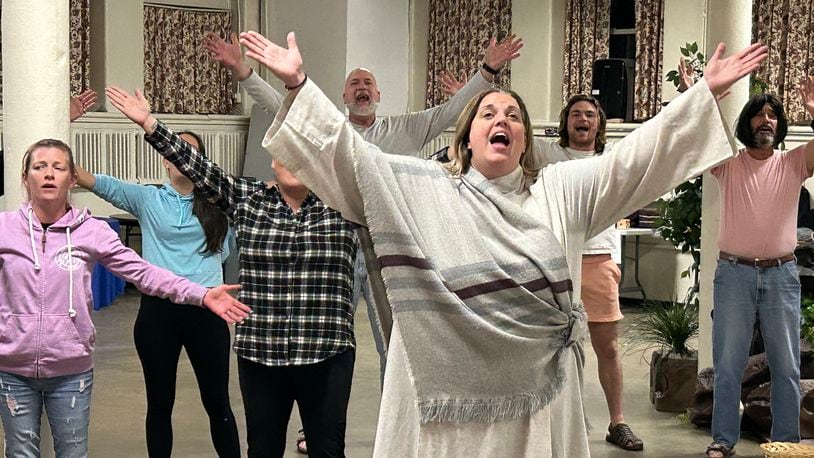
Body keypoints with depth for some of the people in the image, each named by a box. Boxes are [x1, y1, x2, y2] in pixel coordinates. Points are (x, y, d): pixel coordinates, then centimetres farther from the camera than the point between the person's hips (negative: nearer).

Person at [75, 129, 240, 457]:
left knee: (217, 401, 7)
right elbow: (93, 182, -5)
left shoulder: (216, 202, 8)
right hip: (158, 309, 0)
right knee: (159, 402, 10)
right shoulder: (146, 198, 4)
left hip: (205, 310, 0)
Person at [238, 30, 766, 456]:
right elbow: (352, 156, -3)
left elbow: (635, 155, 6)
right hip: (449, 388, -2)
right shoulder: (422, 187, 4)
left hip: (538, 392, 2)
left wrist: (706, 94, -1)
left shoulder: (563, 189, 9)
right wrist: (299, 85, -11)